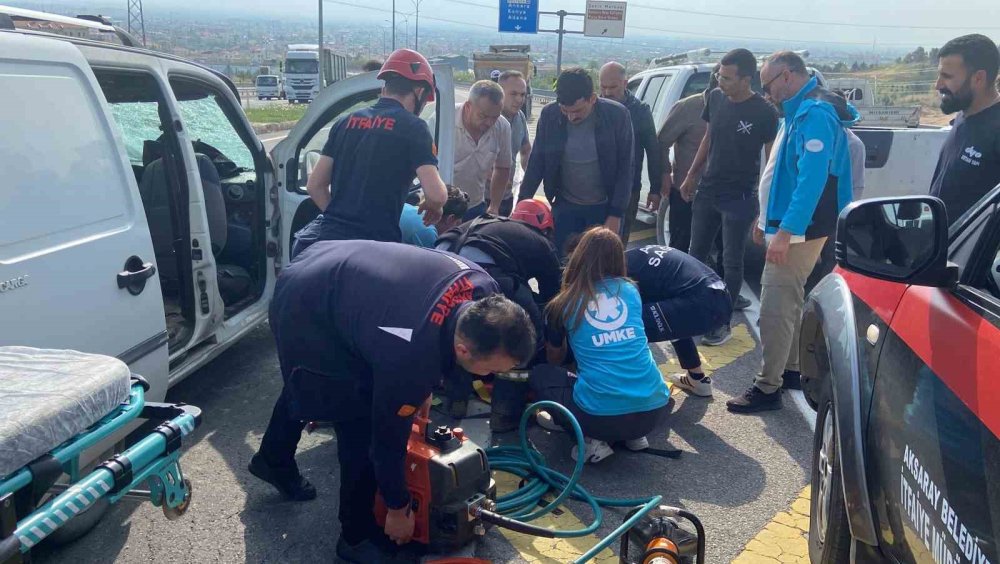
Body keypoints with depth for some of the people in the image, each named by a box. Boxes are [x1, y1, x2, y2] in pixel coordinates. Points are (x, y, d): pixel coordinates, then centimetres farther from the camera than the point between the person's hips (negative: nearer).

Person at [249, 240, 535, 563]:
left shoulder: (480, 288, -20)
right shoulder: (411, 359, -38)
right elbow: (388, 439, -22)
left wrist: (422, 388, 10)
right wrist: (398, 510, -5)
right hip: (304, 313, -9)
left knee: (303, 387, 31)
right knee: (361, 427, -7)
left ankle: (272, 461, 59)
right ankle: (358, 537, 15)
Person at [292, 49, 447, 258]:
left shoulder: (347, 122, 14)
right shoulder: (413, 127, -4)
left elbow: (315, 185, 14)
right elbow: (436, 195, -13)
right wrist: (433, 207, 9)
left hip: (327, 238, 6)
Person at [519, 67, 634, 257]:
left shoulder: (617, 115, -15)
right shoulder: (549, 115, -9)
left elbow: (625, 169, -9)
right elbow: (536, 163, -1)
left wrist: (616, 215, -12)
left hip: (604, 207, -1)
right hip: (564, 206, 2)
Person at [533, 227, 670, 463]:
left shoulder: (564, 304, 5)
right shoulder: (630, 290, 12)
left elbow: (555, 359, 25)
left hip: (600, 414, -4)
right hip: (653, 409, 4)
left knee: (539, 375, 21)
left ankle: (593, 440, 6)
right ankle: (635, 434, 14)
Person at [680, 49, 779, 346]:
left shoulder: (764, 113, -14)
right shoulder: (715, 98, 1)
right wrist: (692, 175, 15)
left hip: (739, 199, -5)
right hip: (707, 192, 6)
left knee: (731, 263, 5)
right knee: (696, 255, 13)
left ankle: (723, 323, 18)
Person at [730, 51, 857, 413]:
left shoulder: (815, 114, -18)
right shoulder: (807, 110, 15)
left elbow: (812, 178, -28)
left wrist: (786, 231, -33)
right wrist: (774, 221, 20)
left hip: (800, 228, -11)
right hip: (797, 225, 11)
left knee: (776, 307, -8)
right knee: (785, 301, 21)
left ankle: (768, 388, -1)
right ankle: (789, 368, 34)